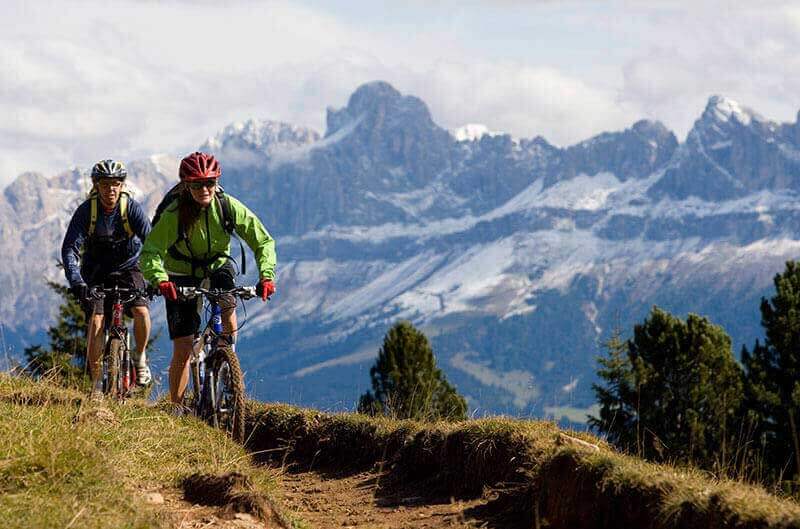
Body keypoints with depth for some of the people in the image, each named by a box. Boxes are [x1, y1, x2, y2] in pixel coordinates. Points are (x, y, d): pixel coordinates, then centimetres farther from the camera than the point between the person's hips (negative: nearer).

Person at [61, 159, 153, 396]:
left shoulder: (132, 208, -18)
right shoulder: (86, 211, -19)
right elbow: (70, 248, -25)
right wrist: (75, 280, -40)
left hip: (126, 267, 0)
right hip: (96, 272, 0)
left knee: (141, 310, -24)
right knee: (96, 320, -16)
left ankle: (140, 357, 4)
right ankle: (96, 383, -6)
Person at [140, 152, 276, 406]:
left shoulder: (229, 206, -20)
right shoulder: (174, 213, -26)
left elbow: (263, 241, -15)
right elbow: (150, 251, -32)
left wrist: (266, 275, -30)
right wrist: (160, 279, -50)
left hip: (217, 265, 2)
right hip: (182, 275, -2)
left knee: (227, 305, -32)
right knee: (183, 349, -8)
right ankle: (176, 406, 6)